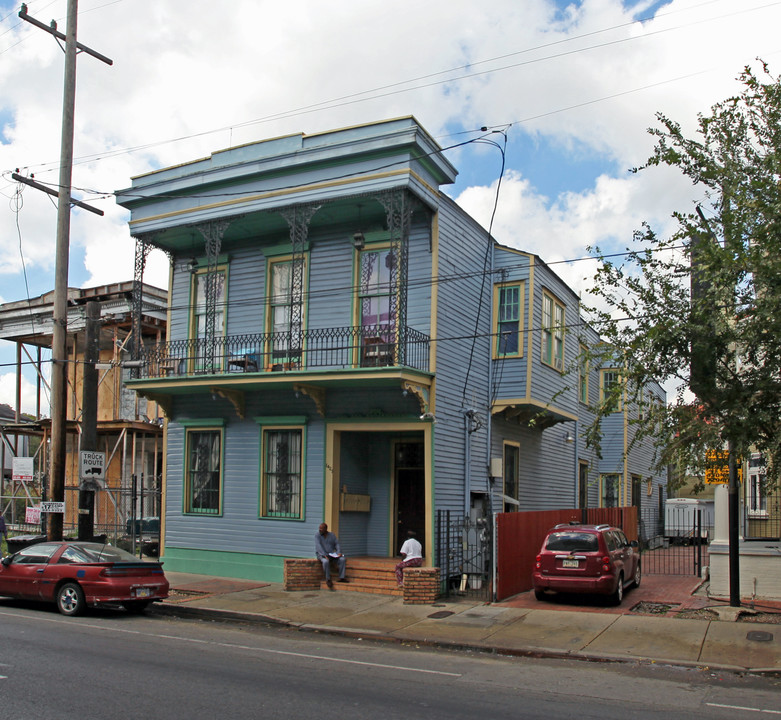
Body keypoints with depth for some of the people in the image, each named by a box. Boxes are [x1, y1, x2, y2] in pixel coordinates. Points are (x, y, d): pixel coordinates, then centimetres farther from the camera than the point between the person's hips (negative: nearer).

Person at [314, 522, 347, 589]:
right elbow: (318, 546, -17)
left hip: (332, 555, 4)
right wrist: (325, 555, -29)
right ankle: (328, 579, -24)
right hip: (321, 555, -4)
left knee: (342, 559, -22)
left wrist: (339, 552, -16)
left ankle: (341, 577, -21)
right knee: (326, 561, -37)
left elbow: (337, 544, 3)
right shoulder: (317, 536, -5)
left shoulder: (332, 535, 7)